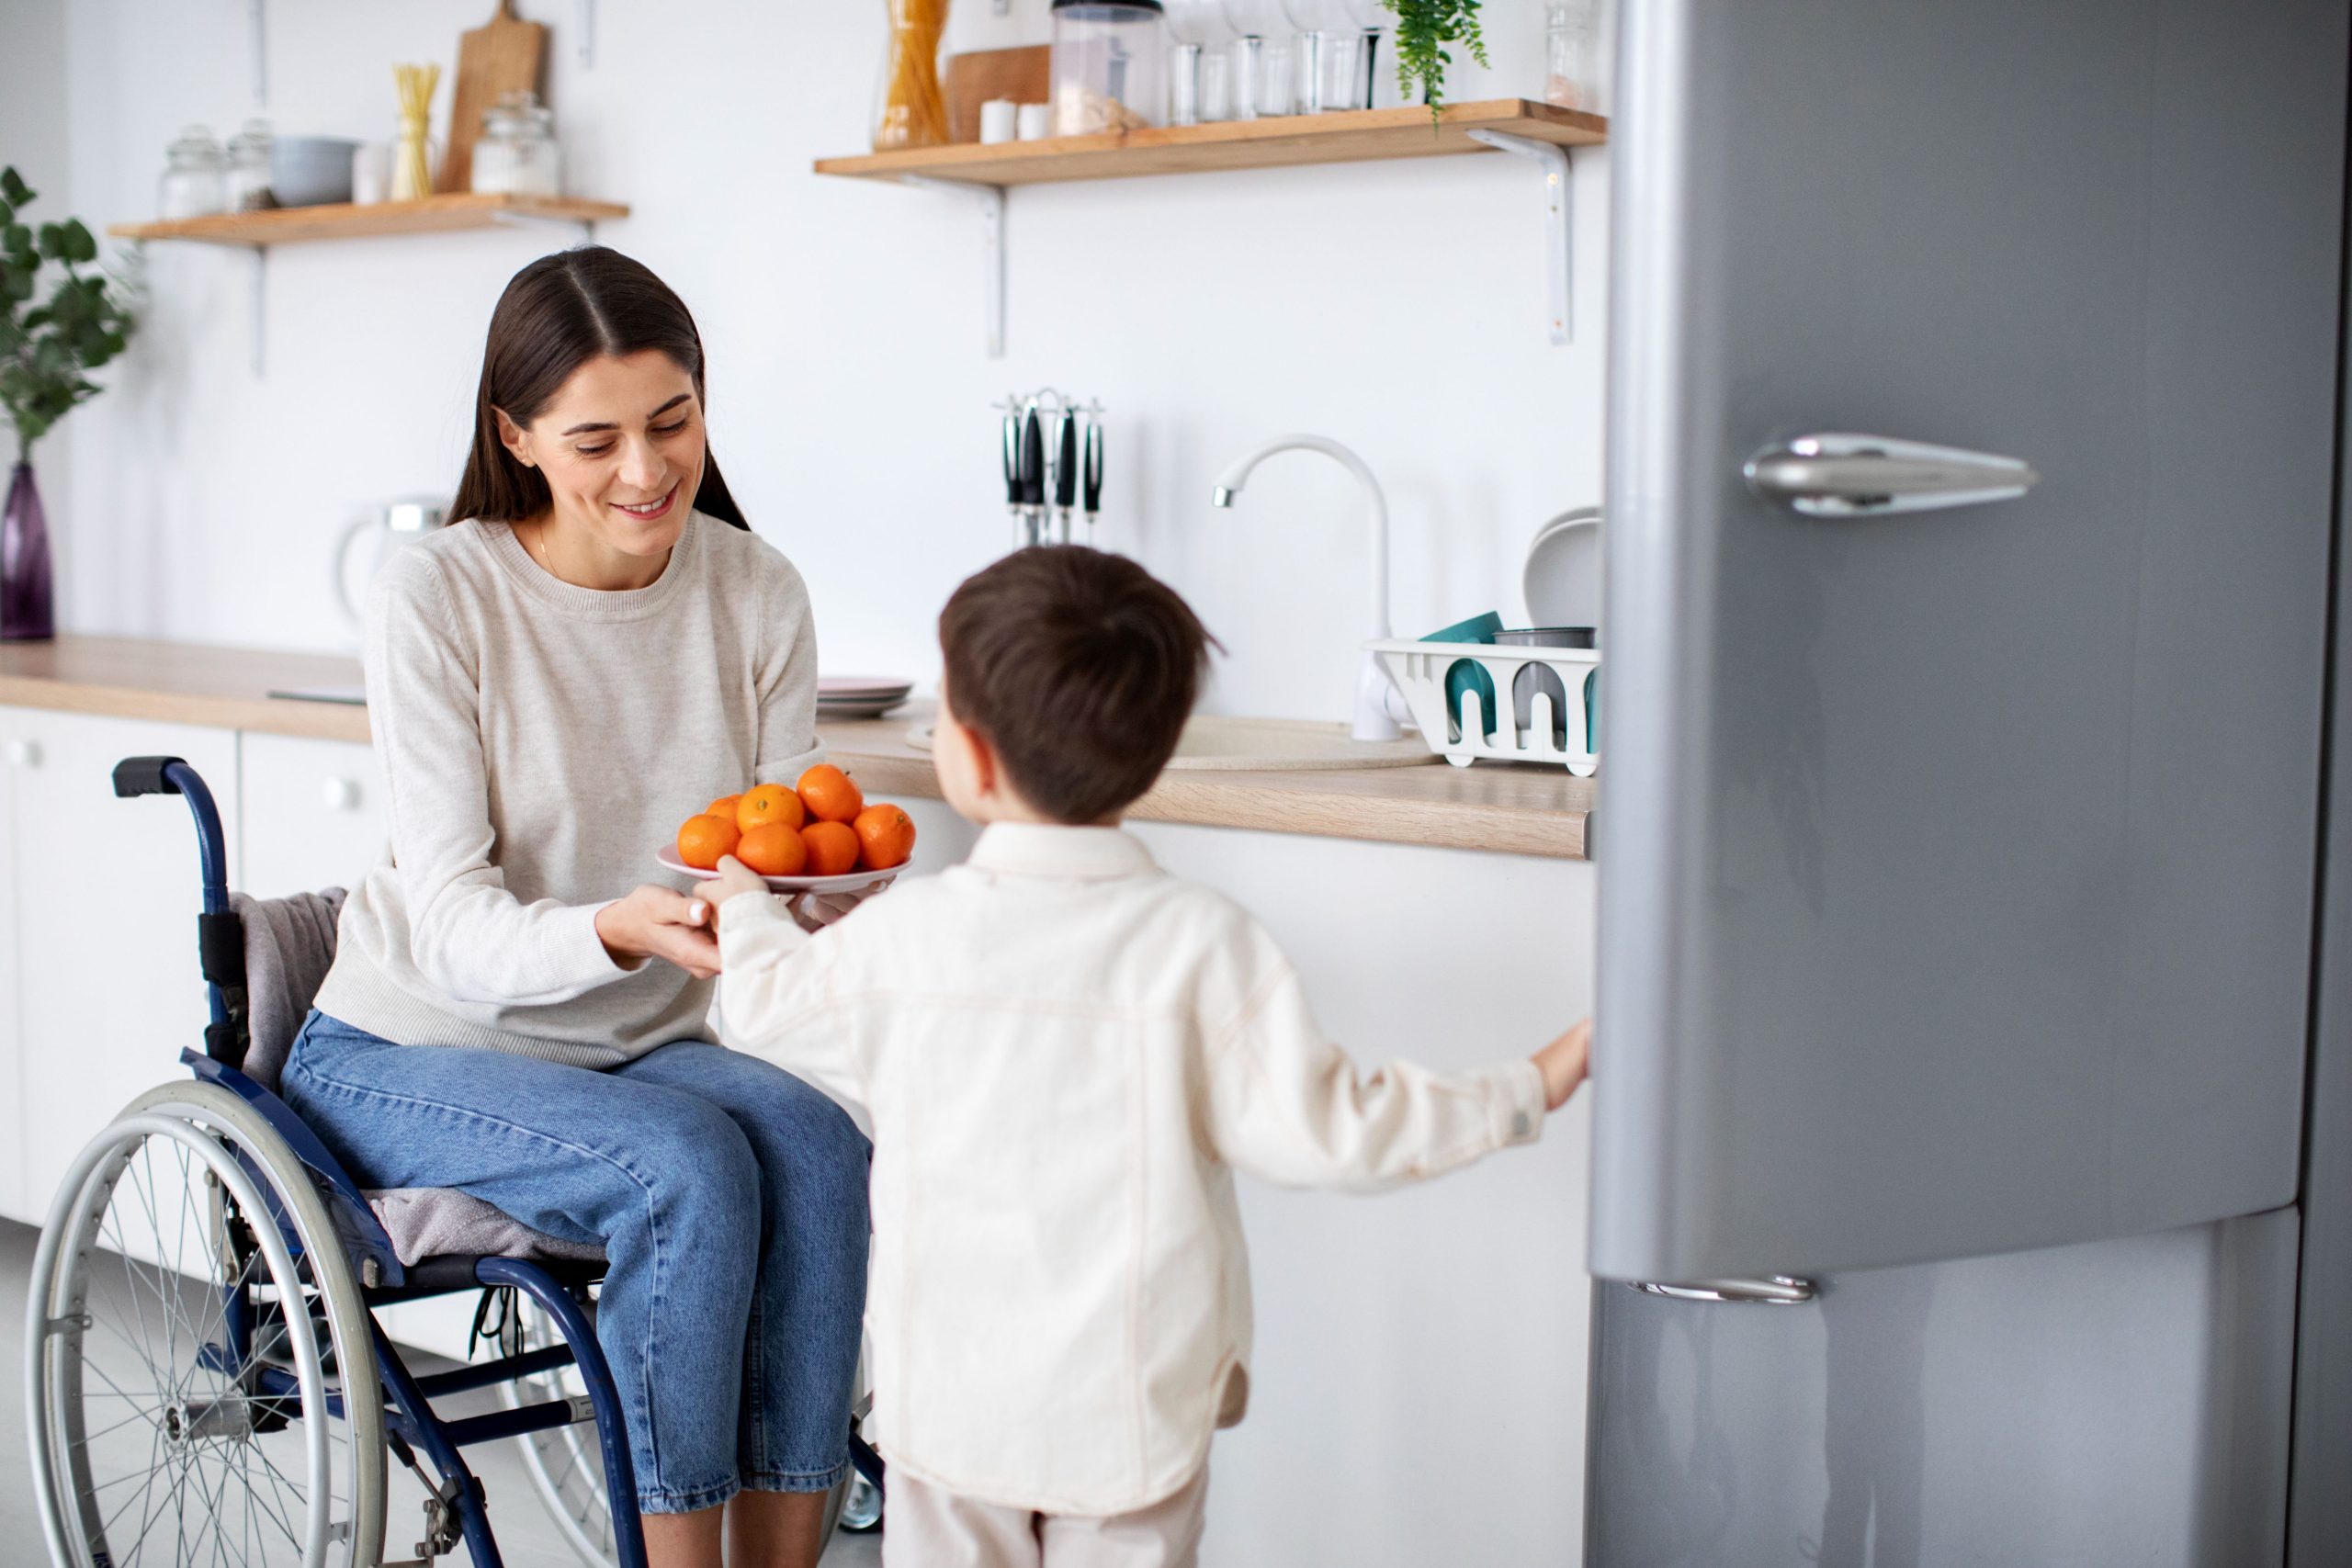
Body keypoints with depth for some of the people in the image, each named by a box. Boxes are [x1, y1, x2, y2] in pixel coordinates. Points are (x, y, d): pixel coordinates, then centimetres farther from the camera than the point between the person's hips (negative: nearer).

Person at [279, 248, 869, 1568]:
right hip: (405, 1056, -3)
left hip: (643, 1049, 4)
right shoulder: (437, 600, -14)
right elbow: (456, 926, -19)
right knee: (689, 1165, -31)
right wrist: (618, 931, -40)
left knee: (816, 1144, -27)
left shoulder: (758, 593, -2)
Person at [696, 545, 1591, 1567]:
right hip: (1131, 1408, -1)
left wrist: (746, 903, 33)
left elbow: (769, 1005, 10)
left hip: (950, 1397, 1)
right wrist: (1526, 1093, -5)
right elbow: (1322, 1129, -15)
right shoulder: (1199, 946, -16)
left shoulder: (904, 934, -9)